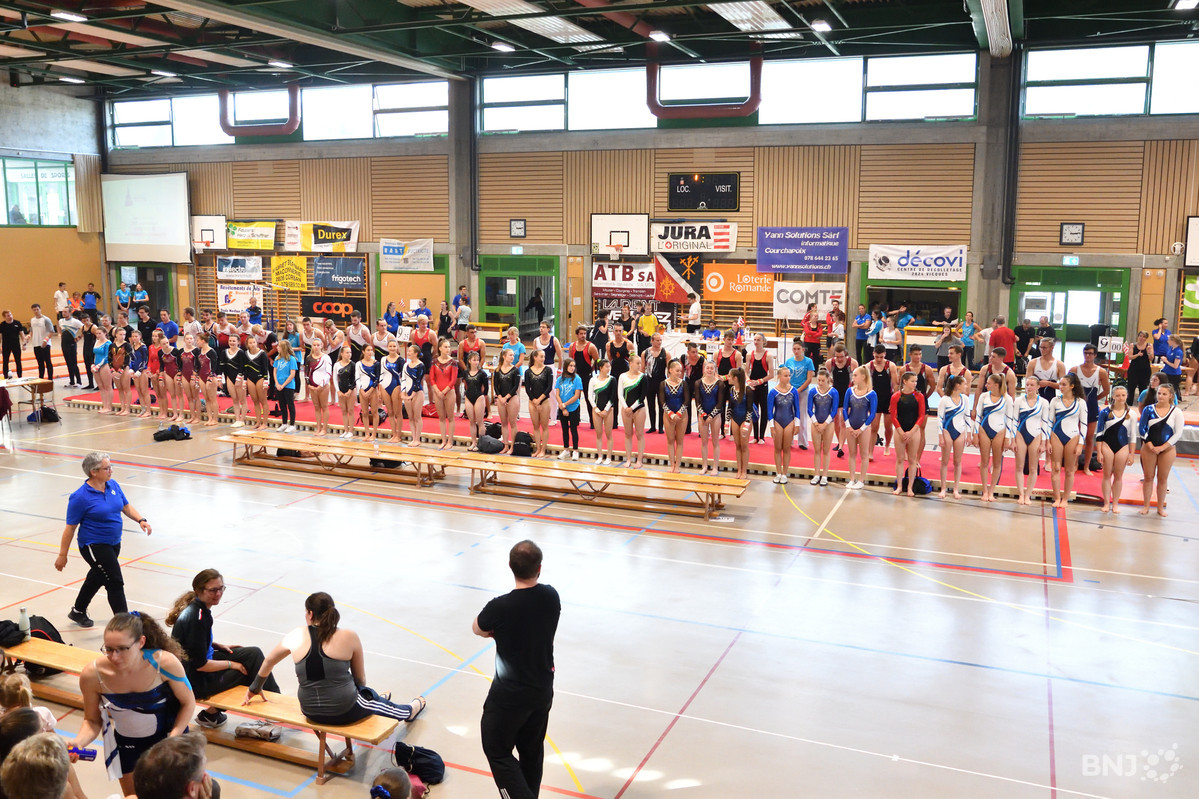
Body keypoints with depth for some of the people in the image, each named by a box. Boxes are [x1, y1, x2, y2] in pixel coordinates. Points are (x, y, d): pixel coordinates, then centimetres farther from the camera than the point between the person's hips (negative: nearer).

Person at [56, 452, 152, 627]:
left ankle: (78, 612, 47)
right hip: (94, 545, -8)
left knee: (97, 578, 25)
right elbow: (70, 528, -13)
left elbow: (126, 506, 13)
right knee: (115, 583, -10)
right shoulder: (80, 497, -19)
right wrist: (62, 555, -9)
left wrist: (141, 520, -5)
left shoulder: (113, 485, 0)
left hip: (114, 543, 8)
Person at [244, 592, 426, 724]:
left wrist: (255, 688, 32)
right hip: (345, 712, -3)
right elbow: (360, 679, 2)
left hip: (311, 713, 3)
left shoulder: (296, 636, -3)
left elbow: (269, 661, 14)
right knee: (366, 693, 30)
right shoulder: (349, 637, -10)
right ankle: (409, 711, 57)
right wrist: (359, 691, 25)